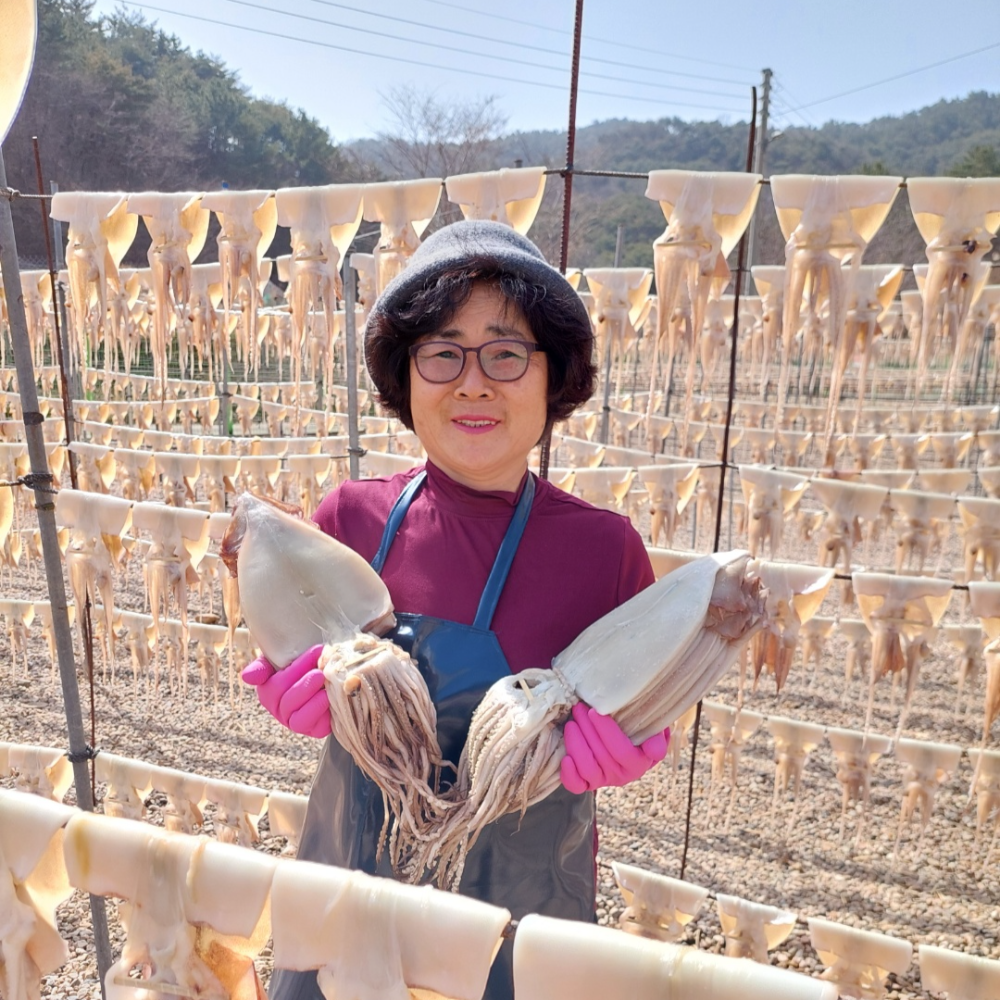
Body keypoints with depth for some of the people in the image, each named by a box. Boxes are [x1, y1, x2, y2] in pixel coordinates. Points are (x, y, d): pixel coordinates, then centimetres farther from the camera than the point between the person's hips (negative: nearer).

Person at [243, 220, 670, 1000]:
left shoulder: (605, 547, -18)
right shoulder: (351, 519, -12)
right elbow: (301, 667, 4)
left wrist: (622, 748, -25)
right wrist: (302, 690, -17)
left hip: (518, 909, -2)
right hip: (349, 883, 2)